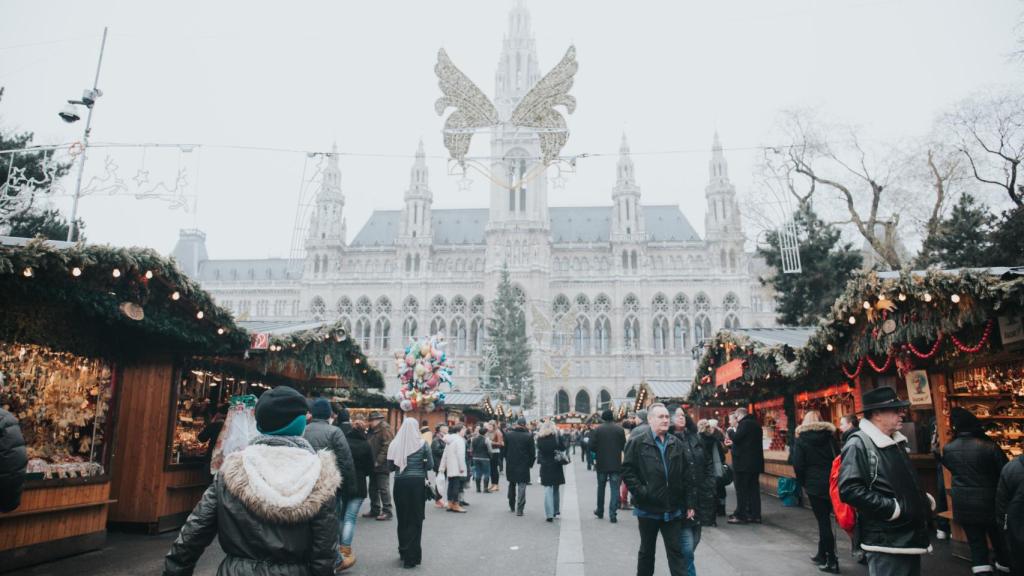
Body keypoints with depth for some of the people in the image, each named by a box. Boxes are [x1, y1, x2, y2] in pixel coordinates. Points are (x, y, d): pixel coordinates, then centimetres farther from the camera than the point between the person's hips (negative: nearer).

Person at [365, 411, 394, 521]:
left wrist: (378, 461, -21)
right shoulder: (372, 431, 15)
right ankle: (374, 510, 25)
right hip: (374, 465, 9)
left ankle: (387, 511, 1)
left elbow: (387, 447, -19)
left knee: (383, 488, -5)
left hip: (382, 466, -9)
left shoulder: (385, 429, -12)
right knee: (373, 488, 15)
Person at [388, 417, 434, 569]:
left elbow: (390, 465, 3)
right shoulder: (422, 444, -6)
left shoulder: (395, 443, -3)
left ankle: (403, 551, 29)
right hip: (417, 482, -2)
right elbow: (430, 465, -4)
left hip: (400, 482, 2)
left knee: (402, 517, 16)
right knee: (415, 518, 5)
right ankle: (411, 556, 5)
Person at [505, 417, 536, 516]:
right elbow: (532, 452, -8)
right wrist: (530, 463, 6)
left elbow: (505, 449, 4)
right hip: (523, 465, -3)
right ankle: (519, 510, -3)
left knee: (512, 485, 20)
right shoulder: (528, 436, -11)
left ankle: (512, 506, 30)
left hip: (510, 464, 3)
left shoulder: (508, 435, -3)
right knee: (521, 486, 1)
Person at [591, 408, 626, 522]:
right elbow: (624, 446, 0)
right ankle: (613, 514, -3)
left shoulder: (597, 430, -8)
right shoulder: (620, 429, -5)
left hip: (601, 464, 0)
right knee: (615, 489, 3)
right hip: (616, 464, 0)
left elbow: (592, 446, -10)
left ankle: (600, 511, 29)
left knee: (601, 487, 17)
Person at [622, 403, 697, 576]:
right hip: (648, 508, -2)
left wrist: (690, 503, 1)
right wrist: (641, 492, -15)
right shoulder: (637, 443, -7)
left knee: (676, 551, 5)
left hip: (673, 510, 2)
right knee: (647, 551, 14)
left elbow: (686, 476, 4)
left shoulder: (676, 444, 4)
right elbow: (627, 471, -7)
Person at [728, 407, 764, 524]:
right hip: (755, 462, 9)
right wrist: (733, 444, 20)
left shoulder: (745, 423, -13)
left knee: (742, 490, -3)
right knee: (753, 489, 10)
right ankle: (755, 515, 12)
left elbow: (736, 438, -21)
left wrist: (731, 431, -2)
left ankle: (741, 515, -1)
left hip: (744, 462, -9)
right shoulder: (756, 424, 17)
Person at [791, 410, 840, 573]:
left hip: (814, 484, -4)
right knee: (824, 518, 15)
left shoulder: (801, 438, -2)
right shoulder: (829, 435, 7)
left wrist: (803, 482, 5)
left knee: (823, 520, 1)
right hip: (831, 482, 4)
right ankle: (822, 555, 25)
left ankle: (832, 561, 3)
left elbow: (798, 464, -7)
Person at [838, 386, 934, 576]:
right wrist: (891, 508, -22)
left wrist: (923, 498, 10)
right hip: (887, 542, -9)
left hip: (910, 536, 9)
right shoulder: (859, 444, -16)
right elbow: (850, 490, -25)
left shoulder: (896, 442, 14)